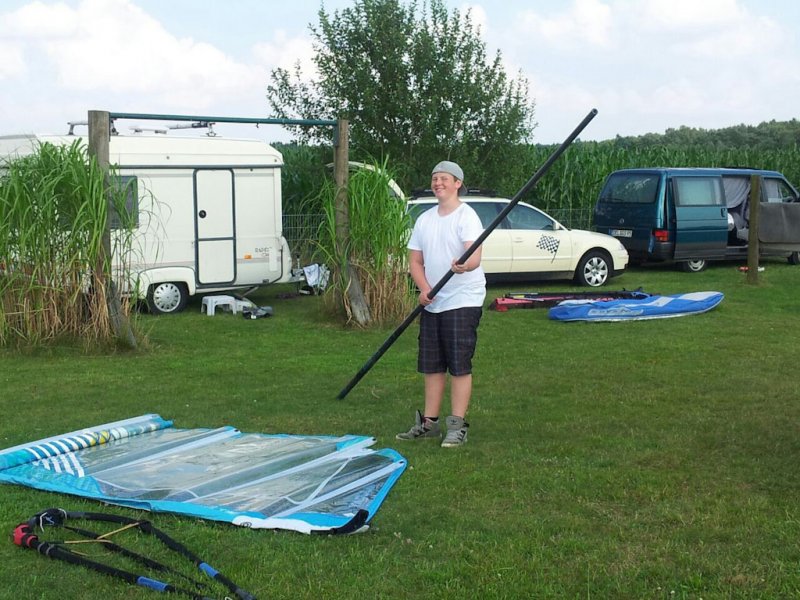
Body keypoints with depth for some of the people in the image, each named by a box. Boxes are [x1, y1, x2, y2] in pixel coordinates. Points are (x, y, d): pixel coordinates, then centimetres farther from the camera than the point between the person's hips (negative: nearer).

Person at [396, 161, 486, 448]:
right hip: (432, 303, 7)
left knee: (459, 365, -5)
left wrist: (464, 266, -46)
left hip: (463, 301, -7)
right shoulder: (424, 219, 12)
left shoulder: (466, 216, -9)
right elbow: (415, 260, 12)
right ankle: (429, 423, 19)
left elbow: (475, 256, -22)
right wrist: (424, 289, -6)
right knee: (431, 365, 11)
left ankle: (457, 425, 0)